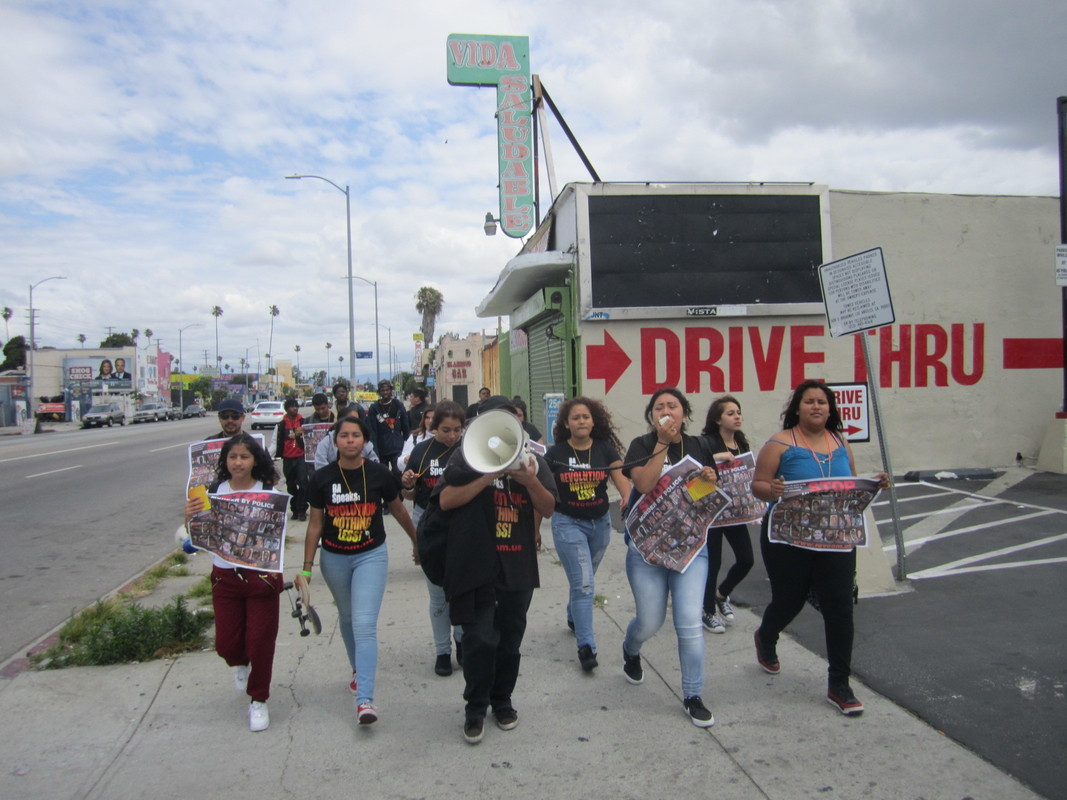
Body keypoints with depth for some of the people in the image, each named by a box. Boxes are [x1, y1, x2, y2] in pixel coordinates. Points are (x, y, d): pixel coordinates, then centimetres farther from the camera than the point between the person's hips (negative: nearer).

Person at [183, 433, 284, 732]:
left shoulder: (268, 492, -7)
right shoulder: (214, 491, -1)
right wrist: (189, 517, -17)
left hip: (261, 576, -2)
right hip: (224, 576, 3)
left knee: (260, 642, 2)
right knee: (226, 643, 10)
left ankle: (258, 700, 25)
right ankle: (240, 663, 47)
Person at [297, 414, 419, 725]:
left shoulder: (379, 474, -10)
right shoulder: (323, 478, -7)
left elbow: (399, 511, 5)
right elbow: (315, 524, 0)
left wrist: (417, 542, 15)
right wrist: (306, 568, -1)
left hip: (371, 556, -3)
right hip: (334, 559, 3)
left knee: (365, 625, -13)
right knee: (347, 619, 21)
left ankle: (365, 699, -12)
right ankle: (358, 670, 45)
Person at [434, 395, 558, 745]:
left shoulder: (531, 459, 8)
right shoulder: (466, 458, 0)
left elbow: (548, 509, 3)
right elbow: (446, 500, -11)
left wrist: (531, 482, -16)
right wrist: (488, 477, -19)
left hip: (518, 565, 3)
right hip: (475, 565, -3)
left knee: (510, 638, 13)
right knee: (480, 639, -5)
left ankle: (502, 700, 32)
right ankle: (475, 708, 15)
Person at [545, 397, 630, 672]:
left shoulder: (605, 448, -2)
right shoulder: (555, 453, -7)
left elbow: (621, 479, -13)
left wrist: (629, 499, -34)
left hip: (600, 523, 3)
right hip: (568, 523, -3)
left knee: (582, 579, 20)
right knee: (583, 584, -10)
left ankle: (574, 618, 47)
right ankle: (586, 646, -3)